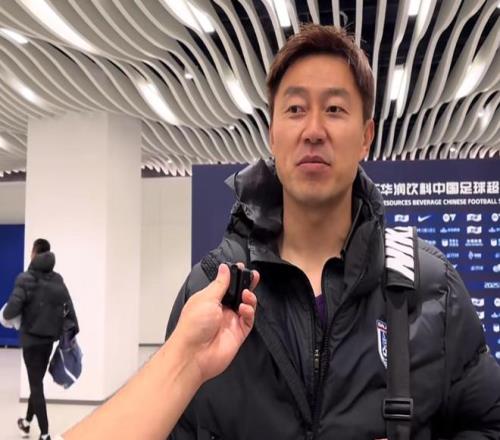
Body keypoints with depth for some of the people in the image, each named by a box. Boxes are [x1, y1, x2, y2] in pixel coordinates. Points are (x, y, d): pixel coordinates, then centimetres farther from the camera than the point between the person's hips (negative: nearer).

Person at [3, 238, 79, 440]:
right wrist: (74, 332, 6)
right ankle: (27, 421, 38)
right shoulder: (57, 279, 2)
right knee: (37, 381, 20)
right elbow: (69, 308, 0)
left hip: (31, 338, -5)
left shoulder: (26, 278, -14)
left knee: (36, 384, 2)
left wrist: (5, 314, 1)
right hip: (49, 338, 5)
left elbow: (12, 309, -21)